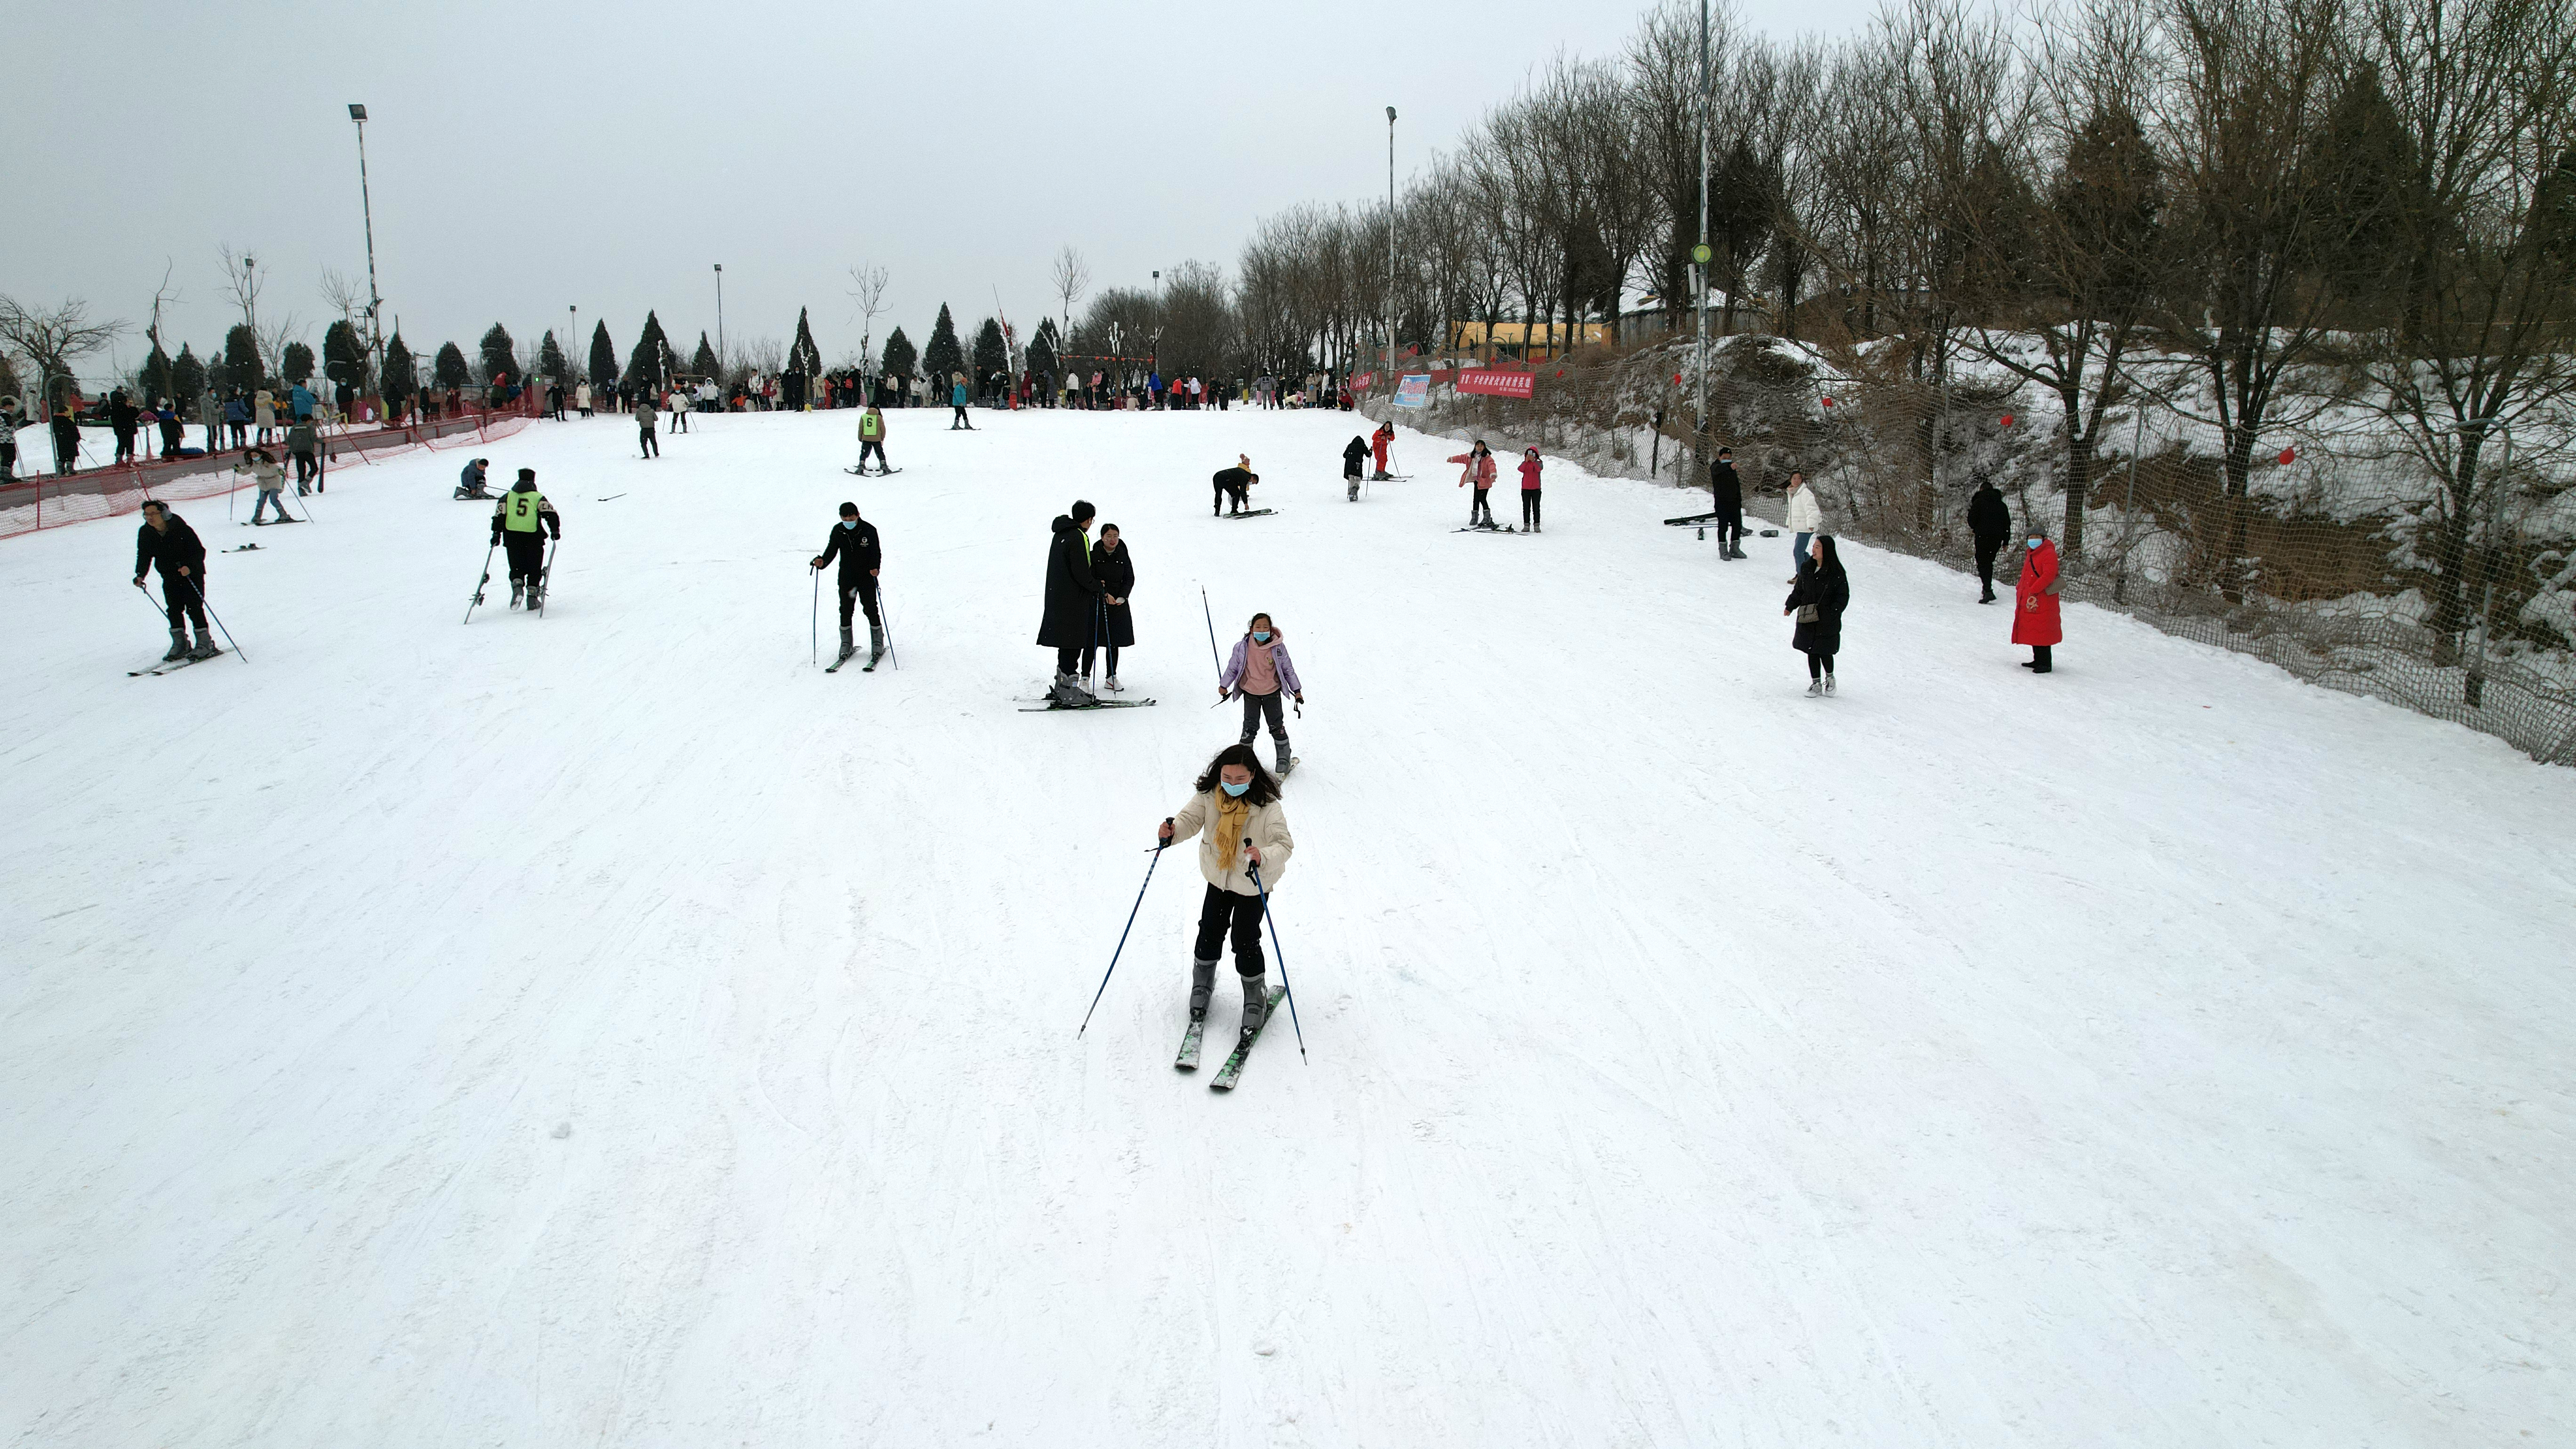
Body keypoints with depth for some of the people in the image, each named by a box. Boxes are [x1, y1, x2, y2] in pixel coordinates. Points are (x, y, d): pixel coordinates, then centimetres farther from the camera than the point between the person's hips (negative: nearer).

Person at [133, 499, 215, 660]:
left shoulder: (180, 529, -22)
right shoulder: (145, 533, -7)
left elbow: (199, 551, -19)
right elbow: (144, 555, 6)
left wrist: (190, 567, -35)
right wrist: (140, 575, -8)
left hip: (192, 573, -5)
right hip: (170, 576, 5)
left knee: (194, 607, -10)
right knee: (173, 609, -1)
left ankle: (205, 643, -4)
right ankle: (180, 644, 8)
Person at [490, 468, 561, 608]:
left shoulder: (508, 497, 12)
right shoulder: (538, 497, 5)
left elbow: (499, 515, 3)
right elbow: (550, 513, -6)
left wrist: (496, 533, 3)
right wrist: (555, 531, -3)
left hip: (512, 537, 2)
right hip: (533, 538, -2)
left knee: (517, 568, 11)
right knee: (534, 569, 10)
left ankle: (517, 586, -17)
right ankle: (532, 596, 4)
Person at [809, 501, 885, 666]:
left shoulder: (869, 530, -9)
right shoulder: (838, 531, 0)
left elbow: (876, 552, -9)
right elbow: (831, 550, 0)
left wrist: (875, 568, -28)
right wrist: (822, 561, -21)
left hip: (867, 577, -3)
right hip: (846, 578, 3)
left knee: (870, 610, -3)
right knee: (845, 611, 5)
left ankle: (878, 645, 9)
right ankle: (846, 645, 17)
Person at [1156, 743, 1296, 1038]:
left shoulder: (1267, 807, -28)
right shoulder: (1208, 796, -16)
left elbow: (1285, 844, -31)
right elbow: (1189, 819, -14)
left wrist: (1264, 856, -53)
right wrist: (1172, 832, -37)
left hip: (1253, 884, -4)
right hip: (1219, 878, 4)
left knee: (1245, 941, -2)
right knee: (1211, 931, 13)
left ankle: (1256, 994, 22)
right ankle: (1202, 984, 38)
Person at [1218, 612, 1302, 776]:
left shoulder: (1278, 647, -14)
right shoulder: (1242, 647, -14)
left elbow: (1288, 670, -1)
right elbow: (1233, 668, 2)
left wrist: (1297, 691, 2)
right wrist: (1224, 685, 10)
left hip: (1272, 694, 0)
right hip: (1250, 694, 0)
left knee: (1277, 727, 7)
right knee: (1250, 728, 1)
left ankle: (1284, 762, 20)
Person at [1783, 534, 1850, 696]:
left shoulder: (1836, 573, -11)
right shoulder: (1807, 568, 4)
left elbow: (1843, 596, -7)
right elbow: (1798, 590, 14)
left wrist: (1832, 612, -17)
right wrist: (1790, 607, 7)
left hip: (1827, 621, -5)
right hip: (1808, 619, 5)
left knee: (1825, 651, -1)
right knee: (1812, 652, 8)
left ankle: (1830, 678, 25)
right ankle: (1816, 683, 19)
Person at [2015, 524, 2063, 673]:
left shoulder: (2049, 553, -12)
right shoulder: (2031, 554, 18)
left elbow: (2049, 575, -23)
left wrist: (2033, 590, -24)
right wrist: (2020, 589, 12)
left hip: (2043, 600, -10)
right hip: (2029, 600, 10)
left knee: (2042, 632, -8)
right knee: (2033, 631, 14)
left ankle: (2046, 664, -5)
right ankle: (2038, 660, 23)